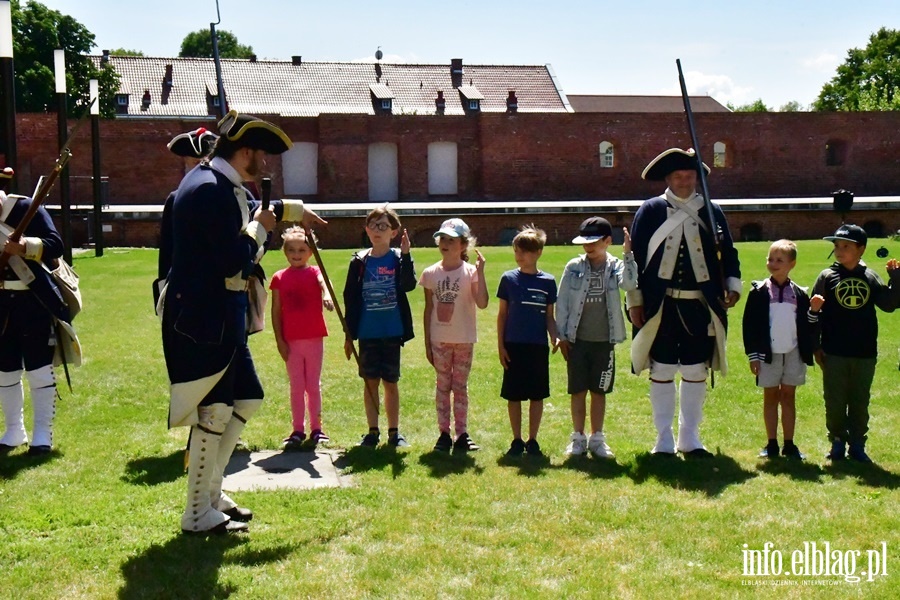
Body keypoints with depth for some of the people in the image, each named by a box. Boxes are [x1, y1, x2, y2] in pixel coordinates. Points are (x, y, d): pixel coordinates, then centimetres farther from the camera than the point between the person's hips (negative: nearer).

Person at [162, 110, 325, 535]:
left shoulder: (227, 187, 12)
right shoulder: (208, 189, -20)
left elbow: (254, 209, 34)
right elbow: (234, 261, -25)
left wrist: (296, 210, 41)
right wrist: (259, 227, -10)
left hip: (223, 317, 11)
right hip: (202, 319, -11)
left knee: (246, 400, 17)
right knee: (214, 412, -2)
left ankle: (210, 490, 28)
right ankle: (198, 513, 12)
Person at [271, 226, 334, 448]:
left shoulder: (314, 272, -2)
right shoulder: (279, 278, 3)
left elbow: (324, 283, -26)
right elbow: (276, 311, 3)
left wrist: (327, 295, -49)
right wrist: (279, 340, -3)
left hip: (314, 338, -1)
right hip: (290, 340, 1)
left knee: (314, 385, 9)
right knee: (296, 386, 9)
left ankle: (316, 428, 18)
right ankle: (298, 430, 15)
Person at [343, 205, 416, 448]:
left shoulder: (399, 258, -1)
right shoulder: (359, 261, 2)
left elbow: (408, 285, -20)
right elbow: (350, 298, 5)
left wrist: (405, 254, -28)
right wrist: (349, 334, 3)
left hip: (392, 332, -1)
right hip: (367, 333, 1)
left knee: (390, 382, 8)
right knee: (370, 382, 7)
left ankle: (394, 431, 19)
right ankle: (373, 431, 18)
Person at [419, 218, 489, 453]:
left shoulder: (470, 272, -6)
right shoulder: (431, 273, 0)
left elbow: (482, 303, -19)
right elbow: (428, 309, 4)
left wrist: (480, 272, -23)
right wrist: (427, 343, 3)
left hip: (464, 339, -1)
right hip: (440, 340, 2)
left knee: (460, 386, 7)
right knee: (442, 385, 7)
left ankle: (462, 433, 13)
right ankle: (444, 433, 14)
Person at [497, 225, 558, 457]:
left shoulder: (547, 281, 2)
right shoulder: (509, 279, 1)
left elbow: (549, 317, 7)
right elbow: (502, 314, 5)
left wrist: (556, 339, -9)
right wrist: (500, 345, 0)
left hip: (538, 347, 0)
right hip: (514, 346, 0)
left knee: (537, 395, 6)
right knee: (513, 395, 5)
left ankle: (532, 441, 18)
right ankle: (516, 441, 17)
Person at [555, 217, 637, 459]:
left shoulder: (615, 266, -2)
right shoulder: (574, 267, -1)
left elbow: (629, 283, -23)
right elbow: (562, 301, 1)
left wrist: (628, 255, -29)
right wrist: (562, 335, -2)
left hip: (604, 340, 0)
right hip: (577, 339, 0)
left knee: (599, 391, 10)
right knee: (578, 390, 6)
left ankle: (597, 438, 20)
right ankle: (578, 437, 18)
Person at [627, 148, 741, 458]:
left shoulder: (711, 212, 8)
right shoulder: (650, 211, 1)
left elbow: (728, 252, 13)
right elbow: (635, 257, 1)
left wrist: (733, 285, -1)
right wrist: (635, 301, -3)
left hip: (701, 307, 2)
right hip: (661, 307, -2)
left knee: (696, 373, 9)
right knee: (662, 372, 4)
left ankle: (690, 437, 22)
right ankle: (664, 439, 16)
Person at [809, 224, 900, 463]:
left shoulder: (870, 277, 3)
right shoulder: (827, 277, -1)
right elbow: (815, 312, -1)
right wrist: (816, 347, -3)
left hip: (865, 353, 1)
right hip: (834, 353, -1)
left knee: (860, 401, 10)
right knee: (835, 401, 6)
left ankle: (857, 445, 21)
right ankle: (837, 442, 20)